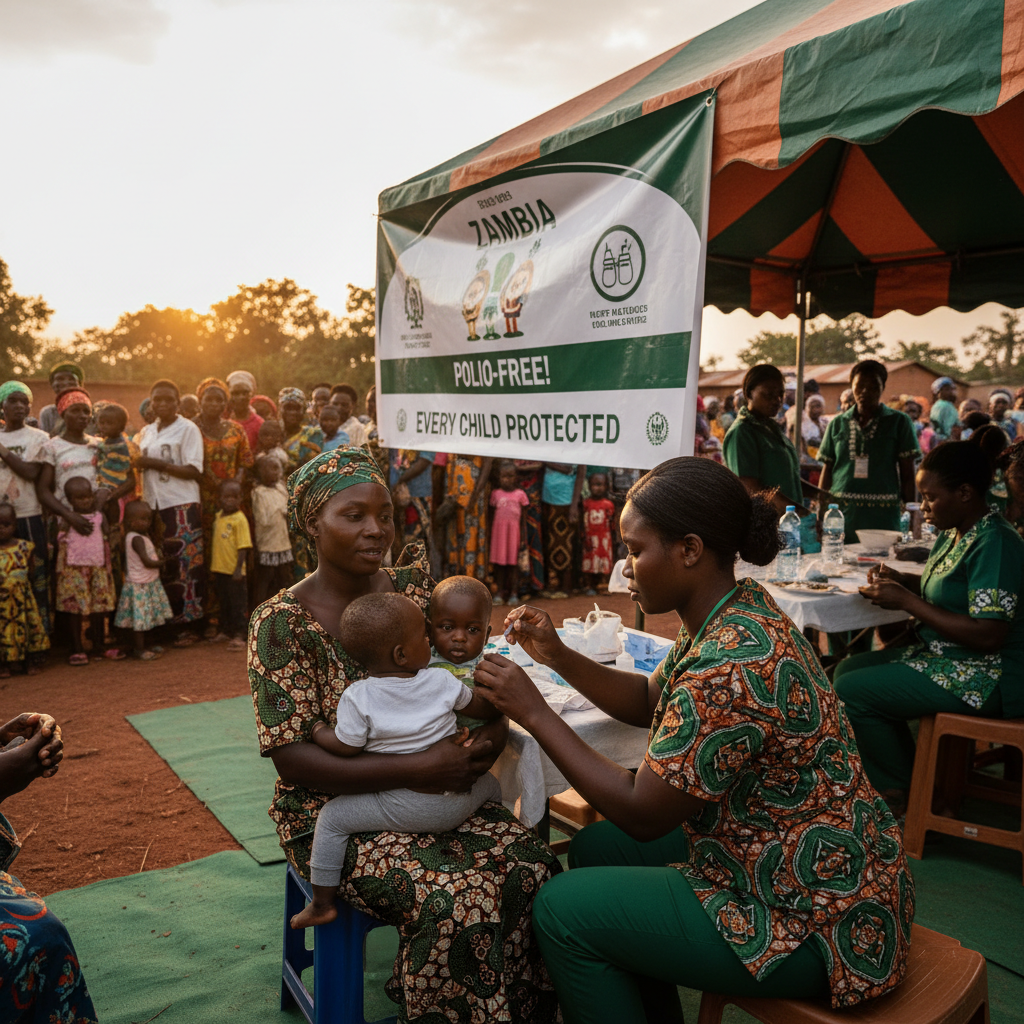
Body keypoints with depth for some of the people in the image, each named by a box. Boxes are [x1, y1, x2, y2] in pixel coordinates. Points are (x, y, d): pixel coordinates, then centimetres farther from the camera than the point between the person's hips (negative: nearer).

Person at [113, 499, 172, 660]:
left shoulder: (143, 536, 11)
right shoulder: (137, 539, -19)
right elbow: (147, 561, -24)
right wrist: (161, 562, -8)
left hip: (148, 583, 10)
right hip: (139, 585, -10)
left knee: (145, 618, 16)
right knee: (140, 617, -3)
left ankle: (140, 646, 26)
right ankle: (139, 649, 4)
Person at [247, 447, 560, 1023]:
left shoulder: (413, 587, 2)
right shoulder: (282, 624, -12)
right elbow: (292, 758, -15)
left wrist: (492, 725, -15)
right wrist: (413, 770, -27)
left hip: (438, 790, 5)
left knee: (534, 867, -18)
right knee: (458, 899, -27)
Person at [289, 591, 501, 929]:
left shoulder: (357, 698, -11)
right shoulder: (442, 681, -3)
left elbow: (346, 748, -6)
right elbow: (482, 707, 11)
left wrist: (317, 729, 13)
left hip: (404, 809, -3)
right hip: (458, 803, 3)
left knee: (331, 817, 11)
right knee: (489, 782, 32)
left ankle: (323, 902, 16)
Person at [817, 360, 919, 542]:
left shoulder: (899, 422, 5)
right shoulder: (837, 424, 11)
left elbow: (907, 474, 4)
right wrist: (821, 514, 8)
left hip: (882, 515, -2)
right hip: (841, 513, 2)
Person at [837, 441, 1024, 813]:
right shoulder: (954, 533, 7)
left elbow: (988, 635, -28)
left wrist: (905, 600, -23)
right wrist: (900, 579, 3)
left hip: (986, 678, -10)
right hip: (942, 655, 10)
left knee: (851, 691, -16)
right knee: (847, 669, 9)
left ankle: (900, 795, 5)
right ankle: (907, 773, 15)